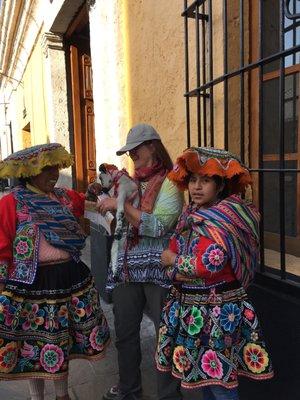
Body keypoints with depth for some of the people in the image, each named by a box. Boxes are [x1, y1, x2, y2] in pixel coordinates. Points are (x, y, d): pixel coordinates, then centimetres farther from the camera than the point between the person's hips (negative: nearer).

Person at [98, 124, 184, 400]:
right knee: (124, 332, 18)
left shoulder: (169, 182, -9)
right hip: (126, 266, 7)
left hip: (157, 268, -7)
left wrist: (121, 204, -20)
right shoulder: (132, 181, 10)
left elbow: (157, 226, -22)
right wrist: (107, 198, 4)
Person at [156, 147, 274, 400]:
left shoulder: (219, 218, -19)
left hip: (216, 310, -8)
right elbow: (173, 251, 7)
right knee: (203, 372, 22)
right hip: (194, 307, 8)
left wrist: (173, 261, -14)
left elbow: (209, 265, -29)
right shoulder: (192, 214, 6)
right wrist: (179, 273, -13)